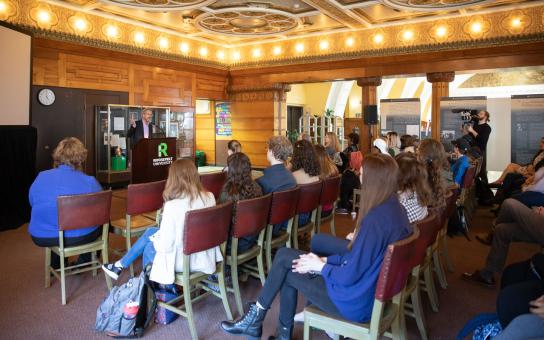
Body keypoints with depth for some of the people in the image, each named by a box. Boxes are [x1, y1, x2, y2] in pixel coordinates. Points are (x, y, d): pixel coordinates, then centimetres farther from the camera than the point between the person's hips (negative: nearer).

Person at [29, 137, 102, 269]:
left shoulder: (41, 177, -3)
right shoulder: (90, 182, -13)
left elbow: (32, 204, 13)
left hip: (42, 237, 4)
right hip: (79, 237, -4)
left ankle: (56, 265, 50)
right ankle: (82, 265, 36)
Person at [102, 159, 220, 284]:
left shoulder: (173, 205, -26)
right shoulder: (210, 197, -9)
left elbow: (165, 246, -21)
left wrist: (155, 240, 3)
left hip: (183, 260, -5)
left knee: (148, 247, 25)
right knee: (150, 232, 22)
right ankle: (120, 265, 41)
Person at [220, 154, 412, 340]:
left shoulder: (377, 219, -29)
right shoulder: (393, 207, 1)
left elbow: (350, 275, -27)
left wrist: (321, 266, -9)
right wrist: (325, 260, 2)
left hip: (356, 301, -9)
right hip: (369, 288, 9)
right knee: (285, 256, 8)